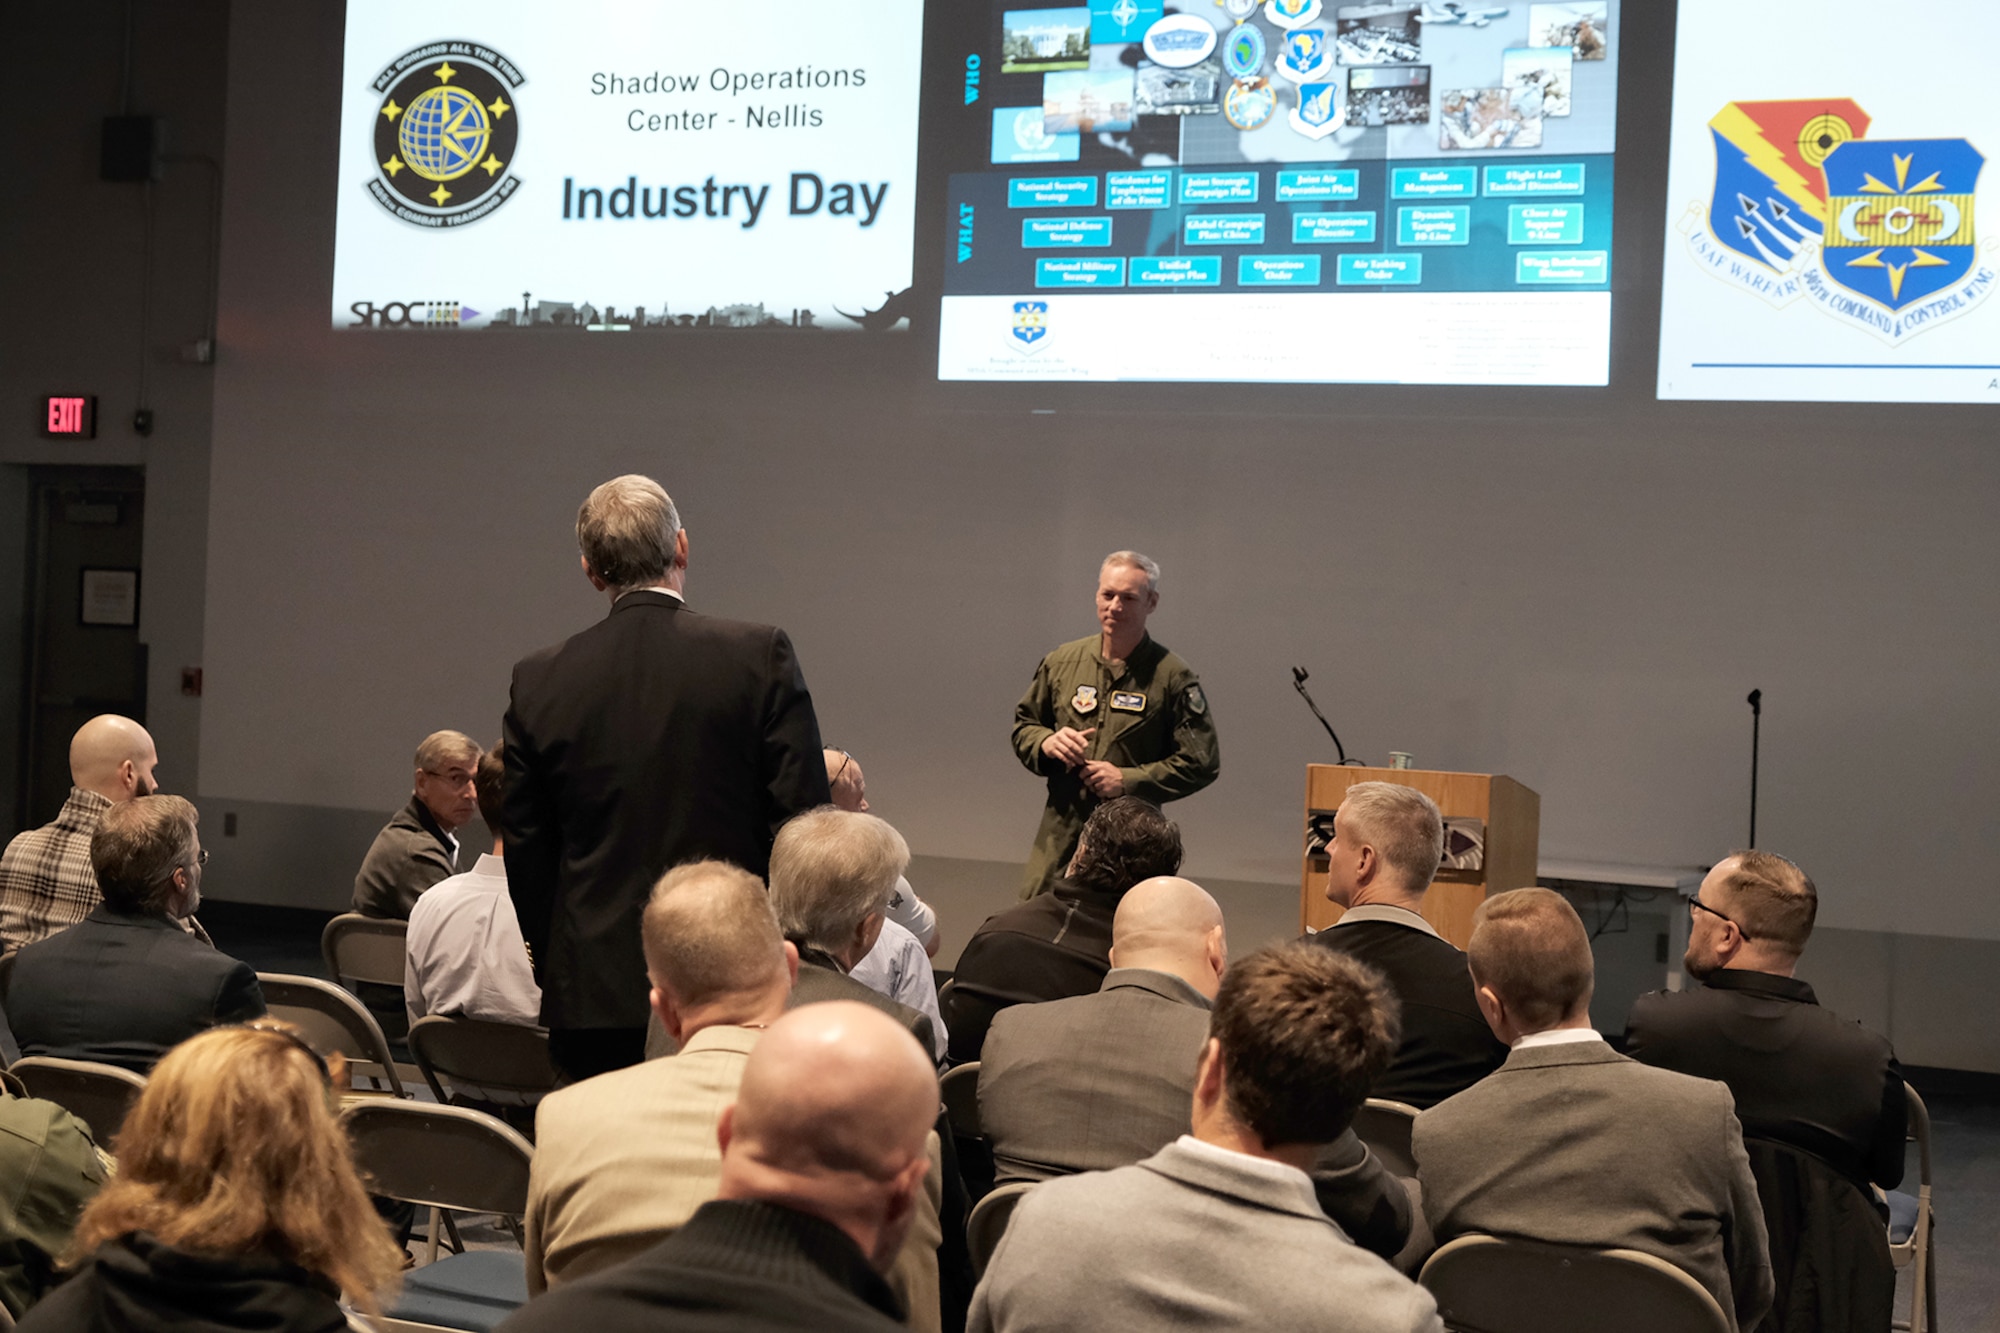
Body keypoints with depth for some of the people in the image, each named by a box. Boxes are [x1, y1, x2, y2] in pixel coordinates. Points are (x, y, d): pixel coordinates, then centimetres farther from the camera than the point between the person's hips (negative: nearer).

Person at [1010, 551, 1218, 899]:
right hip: (1060, 834, 3)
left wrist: (1128, 780, -13)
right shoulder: (1061, 662, 10)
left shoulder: (1173, 677, -2)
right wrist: (1046, 742, -3)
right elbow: (1023, 725, 21)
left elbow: (1202, 763, -4)